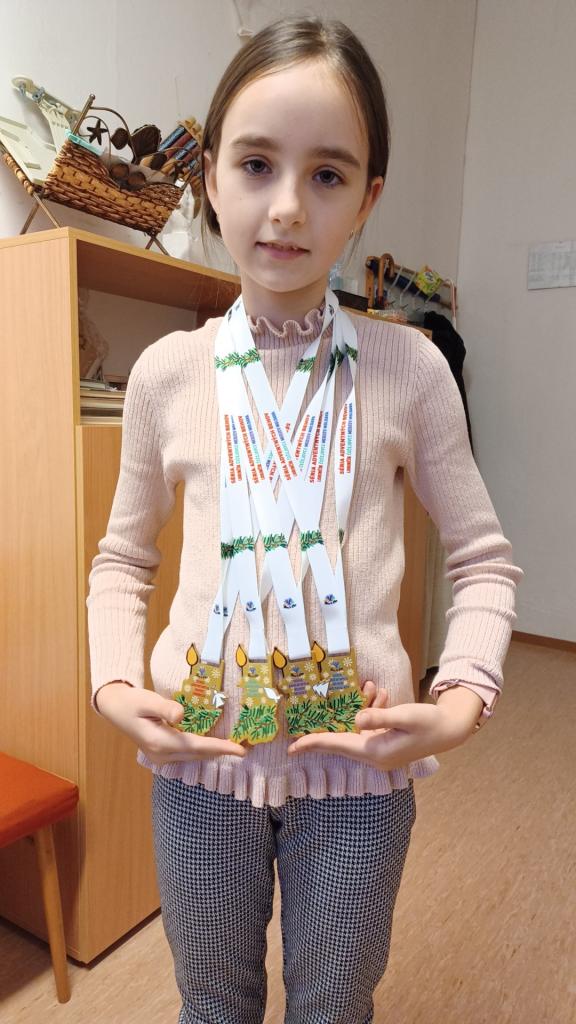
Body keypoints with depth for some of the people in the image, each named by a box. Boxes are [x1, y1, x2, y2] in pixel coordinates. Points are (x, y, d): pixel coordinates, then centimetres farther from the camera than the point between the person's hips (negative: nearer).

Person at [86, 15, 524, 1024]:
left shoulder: (409, 367, -8)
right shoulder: (167, 370, -5)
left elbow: (483, 558, 0)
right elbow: (122, 557, 6)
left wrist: (463, 696, -13)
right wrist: (114, 684, -7)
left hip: (361, 760, -1)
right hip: (199, 753, 2)